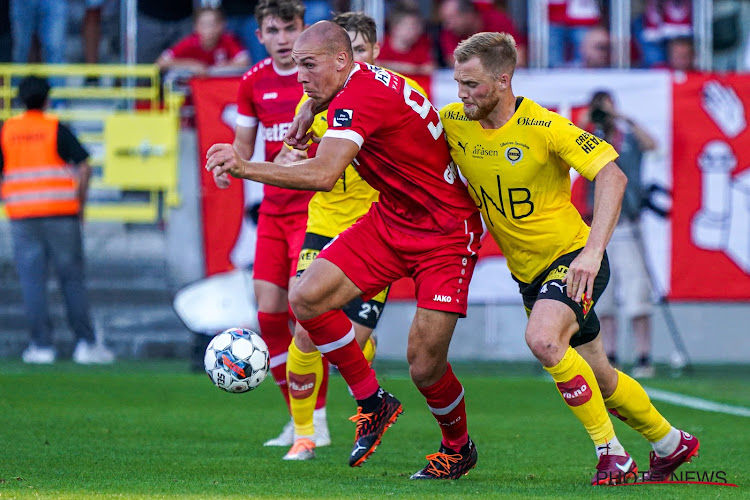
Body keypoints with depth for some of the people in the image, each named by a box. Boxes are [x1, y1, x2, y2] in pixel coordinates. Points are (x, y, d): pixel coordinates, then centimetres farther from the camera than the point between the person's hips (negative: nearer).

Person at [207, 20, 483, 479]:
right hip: (389, 220, 9)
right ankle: (373, 403, 7)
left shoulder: (360, 96, -26)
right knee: (307, 298, -10)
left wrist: (246, 168, -41)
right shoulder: (362, 81, 1)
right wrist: (311, 109, 13)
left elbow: (323, 175, -39)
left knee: (425, 370, -9)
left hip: (446, 235, -9)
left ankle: (459, 447, 22)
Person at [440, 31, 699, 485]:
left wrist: (593, 251, -37)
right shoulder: (453, 123, -6)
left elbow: (613, 176, -27)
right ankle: (670, 443, 37)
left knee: (543, 339, -32)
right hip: (528, 272, 6)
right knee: (598, 380, 14)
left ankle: (611, 452, -20)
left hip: (572, 259, -6)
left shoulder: (545, 127, -22)